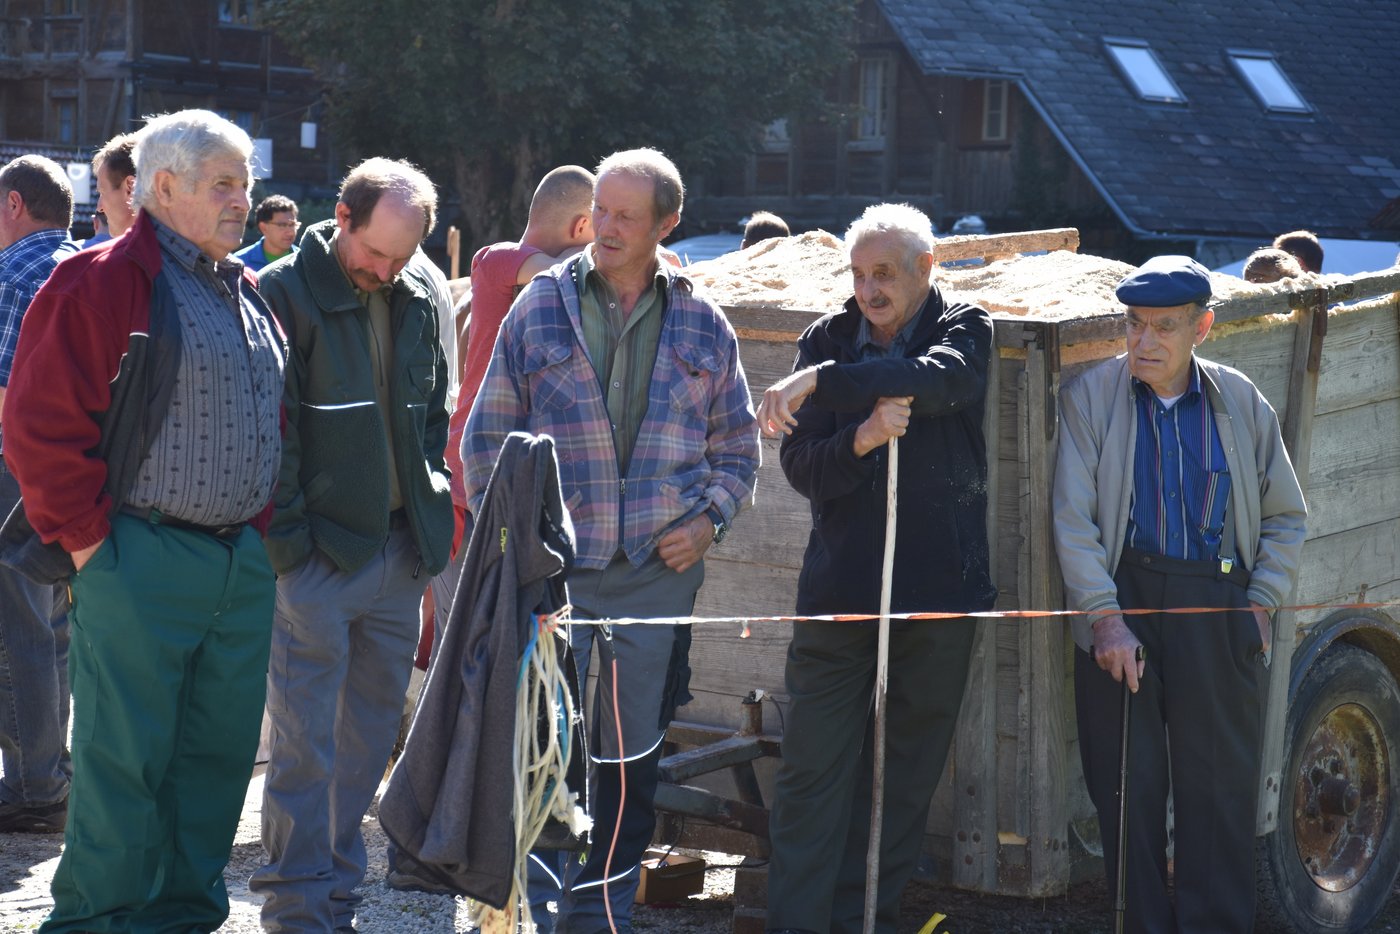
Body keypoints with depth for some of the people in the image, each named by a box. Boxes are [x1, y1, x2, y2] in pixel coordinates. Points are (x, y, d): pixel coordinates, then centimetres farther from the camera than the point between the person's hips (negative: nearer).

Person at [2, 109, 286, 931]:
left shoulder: (250, 294, 16)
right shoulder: (101, 283, -9)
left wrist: (261, 526, 16)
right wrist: (85, 538, -12)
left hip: (243, 567, 7)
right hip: (141, 566, -7)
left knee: (220, 751, 11)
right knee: (124, 756, -3)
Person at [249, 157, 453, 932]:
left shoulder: (421, 295, 8)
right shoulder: (283, 294, -10)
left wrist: (431, 514, 8)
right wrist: (288, 543, -13)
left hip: (399, 549, 6)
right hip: (319, 551, -6)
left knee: (371, 733, 12)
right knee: (305, 741, -3)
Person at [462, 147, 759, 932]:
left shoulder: (703, 327, 8)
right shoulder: (541, 308, 4)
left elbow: (738, 446, 16)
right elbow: (488, 433, 7)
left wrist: (709, 519, 0)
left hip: (659, 571, 2)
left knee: (634, 752, 8)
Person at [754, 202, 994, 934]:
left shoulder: (965, 329, 1)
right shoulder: (826, 340, 5)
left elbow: (938, 379, -24)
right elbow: (801, 468, -1)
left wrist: (821, 382, -27)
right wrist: (862, 439, -21)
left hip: (940, 590, 0)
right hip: (838, 590, 1)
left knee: (907, 773, 7)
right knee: (813, 770, -3)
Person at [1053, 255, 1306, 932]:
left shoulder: (1240, 403, 7)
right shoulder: (1090, 396, 1)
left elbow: (1284, 518, 14)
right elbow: (1073, 517, -3)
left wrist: (1261, 605, 2)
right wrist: (1105, 617, -12)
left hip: (1219, 610, 1)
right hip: (1124, 603, -1)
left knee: (1221, 784, 2)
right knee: (1127, 785, 3)